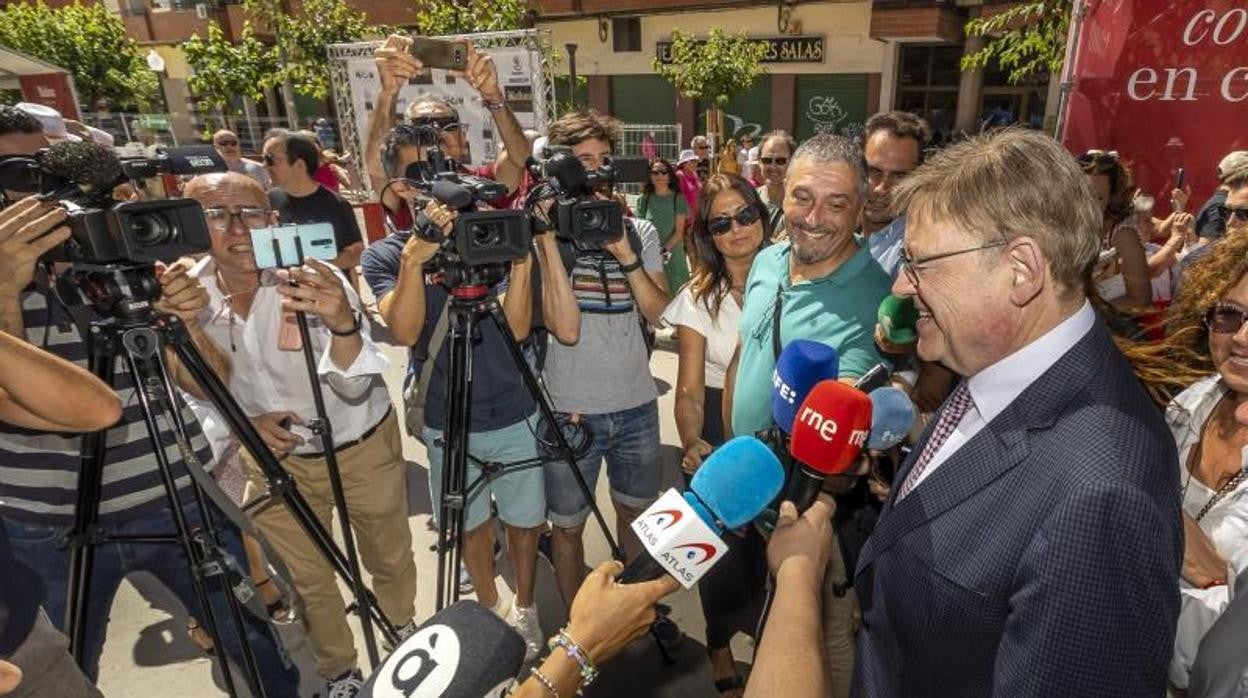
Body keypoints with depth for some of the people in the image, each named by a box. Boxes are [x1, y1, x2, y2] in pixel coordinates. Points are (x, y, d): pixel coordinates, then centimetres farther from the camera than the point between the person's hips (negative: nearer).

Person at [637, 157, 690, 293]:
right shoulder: (644, 199, 4)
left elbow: (679, 232, -5)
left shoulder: (678, 199, 0)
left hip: (673, 255, -1)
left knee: (674, 290, -4)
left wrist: (665, 250, -17)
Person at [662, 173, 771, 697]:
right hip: (719, 431, -2)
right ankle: (720, 651, 36)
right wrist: (692, 445, -28)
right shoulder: (699, 297, -8)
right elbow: (689, 388, -11)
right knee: (721, 545, 8)